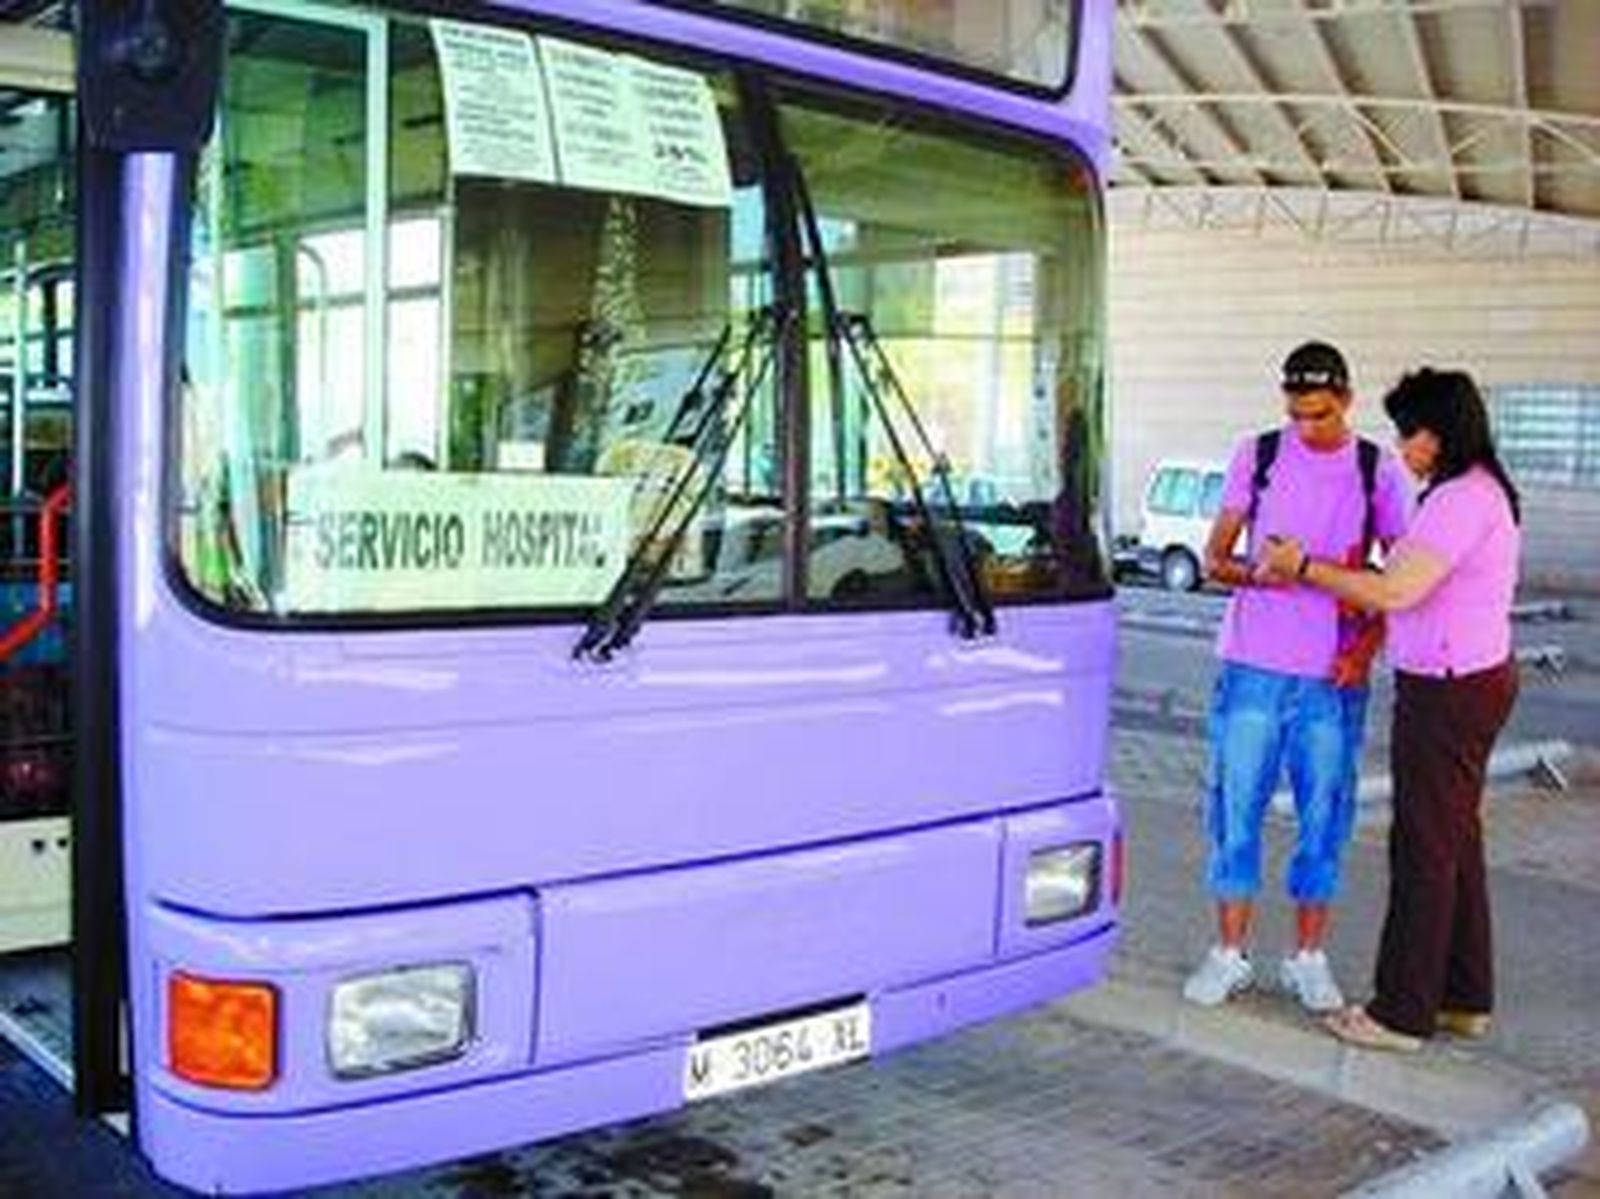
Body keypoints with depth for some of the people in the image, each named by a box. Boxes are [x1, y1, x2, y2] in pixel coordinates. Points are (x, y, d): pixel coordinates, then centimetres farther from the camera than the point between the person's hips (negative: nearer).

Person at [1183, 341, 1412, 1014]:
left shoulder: (1378, 471, 3)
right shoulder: (1257, 456, 4)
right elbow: (1214, 558, 5)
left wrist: (1366, 647, -7)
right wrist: (1251, 572, -18)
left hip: (1334, 676, 0)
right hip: (1254, 665, 0)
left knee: (1324, 817, 6)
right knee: (1235, 807, 3)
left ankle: (1307, 959, 19)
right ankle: (1230, 955, 14)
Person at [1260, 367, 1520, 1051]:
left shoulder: (1462, 500, -19)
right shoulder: (1480, 493, 15)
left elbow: (1395, 592, -25)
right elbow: (1411, 588, 16)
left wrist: (1305, 568, -16)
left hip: (1448, 692, -10)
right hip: (1471, 681, 11)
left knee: (1425, 847, -3)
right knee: (1455, 840, 16)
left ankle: (1402, 1013, 7)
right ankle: (1465, 999, 27)